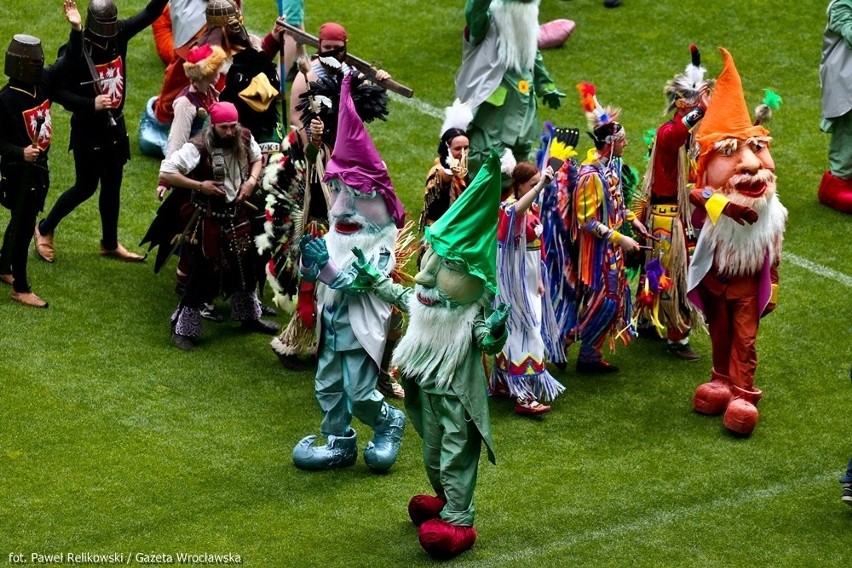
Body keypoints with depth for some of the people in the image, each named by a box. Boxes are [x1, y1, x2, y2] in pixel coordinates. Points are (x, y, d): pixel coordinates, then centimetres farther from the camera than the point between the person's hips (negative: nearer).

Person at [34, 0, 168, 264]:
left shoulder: (119, 34, -7)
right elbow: (58, 91, -22)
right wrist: (91, 104, -33)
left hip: (115, 125, 6)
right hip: (87, 130, -6)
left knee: (112, 185, 17)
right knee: (86, 186, 5)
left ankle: (110, 244, 32)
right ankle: (44, 229, 26)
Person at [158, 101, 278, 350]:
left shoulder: (245, 139, -8)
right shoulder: (198, 147, -25)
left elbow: (257, 158, 15)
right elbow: (165, 173, -26)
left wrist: (252, 180, -5)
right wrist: (200, 185, -26)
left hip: (237, 216, 6)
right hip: (208, 221, -6)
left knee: (244, 269, 20)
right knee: (202, 276, -1)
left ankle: (248, 317, 42)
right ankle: (183, 329, 12)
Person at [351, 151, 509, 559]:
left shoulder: (478, 305, -21)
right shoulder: (429, 290, 0)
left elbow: (488, 345, -23)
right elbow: (408, 301, 22)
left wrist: (495, 331, -45)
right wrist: (375, 282, 24)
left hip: (458, 392, -7)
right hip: (427, 386, 7)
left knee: (456, 456, -1)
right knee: (432, 452, 21)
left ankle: (458, 522, 7)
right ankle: (444, 501, 42)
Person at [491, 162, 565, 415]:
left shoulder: (533, 208, 9)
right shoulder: (509, 208, -18)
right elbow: (517, 210, -45)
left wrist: (539, 279, 14)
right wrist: (541, 185, -56)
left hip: (530, 278, 9)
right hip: (514, 278, -9)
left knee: (513, 330, 16)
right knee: (524, 330, -11)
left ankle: (503, 382, 27)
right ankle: (523, 395, -12)